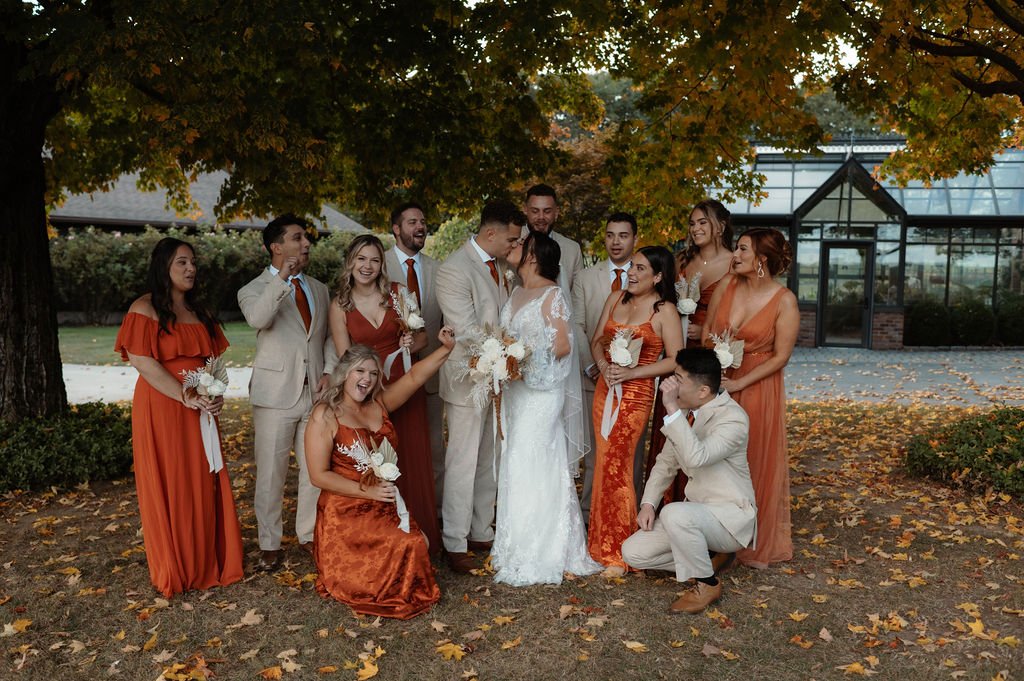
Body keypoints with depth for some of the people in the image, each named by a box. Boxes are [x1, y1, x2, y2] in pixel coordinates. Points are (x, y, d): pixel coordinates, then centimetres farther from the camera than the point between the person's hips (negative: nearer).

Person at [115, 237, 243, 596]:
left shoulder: (198, 311, 15)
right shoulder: (145, 309, -6)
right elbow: (143, 363, -15)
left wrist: (216, 393, -4)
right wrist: (187, 397, -19)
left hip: (199, 411, 6)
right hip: (161, 409, -6)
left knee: (204, 485, 8)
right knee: (168, 488, 2)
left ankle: (206, 563, 19)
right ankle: (174, 571, 15)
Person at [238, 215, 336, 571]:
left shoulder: (319, 289, 16)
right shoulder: (254, 290, -1)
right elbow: (258, 319, -25)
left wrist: (330, 371, 1)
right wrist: (281, 278, -30)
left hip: (316, 393, 4)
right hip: (276, 394, -4)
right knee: (270, 474, 4)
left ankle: (309, 534, 27)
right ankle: (269, 544, 19)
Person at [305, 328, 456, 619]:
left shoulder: (379, 404, 10)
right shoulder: (325, 416, -7)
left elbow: (413, 378, -2)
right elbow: (319, 475, -11)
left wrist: (446, 348, -16)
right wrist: (368, 491, -15)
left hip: (387, 506, 5)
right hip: (346, 511, -5)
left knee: (419, 543, -18)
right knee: (406, 545, -21)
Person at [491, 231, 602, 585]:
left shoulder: (552, 295, -9)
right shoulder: (517, 293, 14)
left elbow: (563, 346, -13)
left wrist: (524, 361, -16)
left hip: (542, 391, -8)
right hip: (516, 390, 8)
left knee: (529, 467, -5)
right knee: (517, 466, 10)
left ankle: (532, 560, 6)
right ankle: (518, 547, 21)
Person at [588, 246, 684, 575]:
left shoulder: (665, 310, -6)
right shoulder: (616, 299, 11)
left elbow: (674, 360, -9)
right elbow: (597, 341, 13)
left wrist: (631, 372, -16)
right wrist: (604, 365, -8)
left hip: (635, 394, -6)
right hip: (605, 388, 6)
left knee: (613, 466, -8)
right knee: (607, 464, 8)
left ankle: (617, 554, 4)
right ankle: (603, 542, 19)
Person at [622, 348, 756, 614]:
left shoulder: (733, 418, -21)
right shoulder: (684, 412, 3)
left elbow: (696, 457, -39)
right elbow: (666, 462, 14)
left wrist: (672, 409, -38)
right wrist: (648, 503, 2)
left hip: (730, 516, -8)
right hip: (695, 512, 8)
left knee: (674, 514, -37)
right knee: (633, 552, -5)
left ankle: (707, 584, -11)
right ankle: (706, 559, 12)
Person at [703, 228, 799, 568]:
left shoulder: (784, 301, -12)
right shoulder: (726, 287, -1)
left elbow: (781, 356, -11)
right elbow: (707, 332, 8)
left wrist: (738, 384, -15)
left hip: (757, 389, -4)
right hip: (717, 386, 4)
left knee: (756, 464, 7)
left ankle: (756, 546, 25)